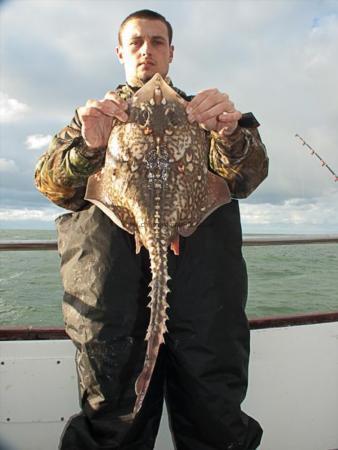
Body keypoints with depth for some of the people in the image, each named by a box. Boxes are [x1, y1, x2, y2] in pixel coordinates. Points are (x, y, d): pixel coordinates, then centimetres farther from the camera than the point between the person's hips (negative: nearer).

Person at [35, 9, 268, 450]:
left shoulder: (199, 112, 23)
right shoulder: (95, 114, 24)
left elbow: (247, 176, 6)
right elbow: (49, 182, 9)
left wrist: (231, 136, -17)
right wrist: (87, 148, -13)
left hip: (200, 277, 1)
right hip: (112, 280, 0)